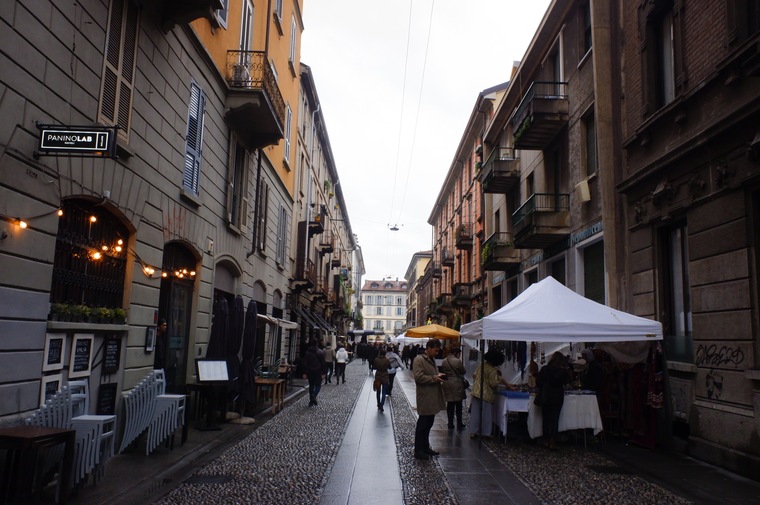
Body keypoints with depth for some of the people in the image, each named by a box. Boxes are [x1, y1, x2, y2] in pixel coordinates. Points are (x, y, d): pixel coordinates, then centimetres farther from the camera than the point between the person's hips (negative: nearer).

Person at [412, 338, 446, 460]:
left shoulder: (432, 360, 16)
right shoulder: (419, 360, -14)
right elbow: (418, 377, -22)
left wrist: (439, 376, 6)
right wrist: (434, 378, -19)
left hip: (433, 397, 9)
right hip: (425, 398, -9)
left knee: (429, 424, 18)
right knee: (422, 424, 0)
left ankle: (425, 447, 30)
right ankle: (418, 451, 9)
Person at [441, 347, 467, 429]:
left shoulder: (444, 361, 4)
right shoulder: (457, 361, -15)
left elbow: (443, 371, 10)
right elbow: (463, 371, -5)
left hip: (447, 385, 5)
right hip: (457, 385, -5)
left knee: (450, 405, 10)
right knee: (458, 405, 7)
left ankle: (450, 424, 14)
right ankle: (459, 423, 15)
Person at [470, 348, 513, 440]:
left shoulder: (480, 366, 7)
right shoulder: (492, 370, -17)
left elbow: (474, 377, 16)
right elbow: (493, 383, -18)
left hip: (476, 392, 7)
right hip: (487, 395, -7)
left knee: (475, 412, 10)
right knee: (487, 414, 6)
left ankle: (473, 432, 13)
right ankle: (485, 433, 13)